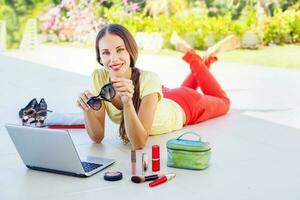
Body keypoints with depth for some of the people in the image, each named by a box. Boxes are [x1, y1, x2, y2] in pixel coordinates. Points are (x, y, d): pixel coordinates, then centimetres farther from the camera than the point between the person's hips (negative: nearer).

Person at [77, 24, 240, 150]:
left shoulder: (149, 80, -43)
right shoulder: (99, 77, -32)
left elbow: (139, 143, -45)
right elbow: (97, 137, -30)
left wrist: (127, 102, -58)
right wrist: (87, 109, -47)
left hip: (183, 106, -3)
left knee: (222, 101, 29)